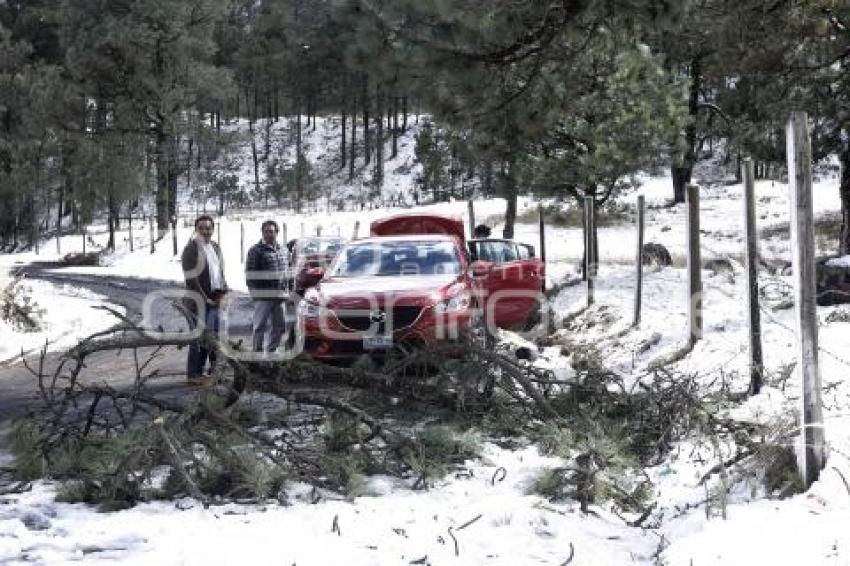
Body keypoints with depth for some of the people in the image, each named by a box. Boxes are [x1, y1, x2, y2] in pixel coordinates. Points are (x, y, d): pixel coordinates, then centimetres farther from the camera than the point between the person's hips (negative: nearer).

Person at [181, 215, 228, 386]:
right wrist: (204, 298, -15)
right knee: (200, 336, -6)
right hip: (198, 300, -8)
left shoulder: (215, 247, 16)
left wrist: (223, 292, 8)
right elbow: (191, 279, -14)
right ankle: (193, 375, 1)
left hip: (214, 300, 8)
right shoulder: (191, 248, -8)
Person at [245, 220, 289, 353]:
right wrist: (254, 291, -13)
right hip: (263, 296, -6)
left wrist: (285, 290, 16)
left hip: (279, 296, 6)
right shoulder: (256, 250, -3)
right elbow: (250, 275, -7)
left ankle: (270, 350, 22)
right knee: (260, 327, -3)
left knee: (280, 325, 10)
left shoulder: (282, 250, 17)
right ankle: (258, 352, 4)